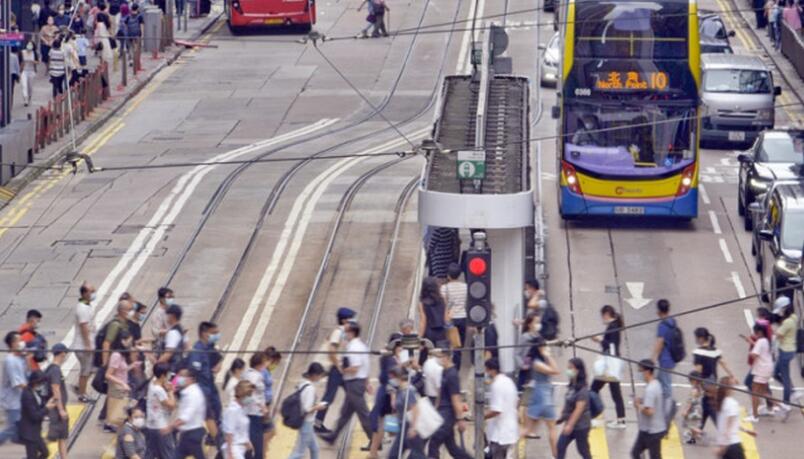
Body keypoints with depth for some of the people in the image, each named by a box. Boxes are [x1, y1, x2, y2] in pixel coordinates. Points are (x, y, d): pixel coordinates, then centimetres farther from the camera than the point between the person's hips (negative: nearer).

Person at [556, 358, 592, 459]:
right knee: (560, 447, 1)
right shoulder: (571, 386, 5)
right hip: (570, 424, 8)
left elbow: (579, 408, -25)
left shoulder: (582, 389, -20)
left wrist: (570, 425, -27)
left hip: (581, 425, -8)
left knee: (583, 450, 5)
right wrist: (562, 418, 21)